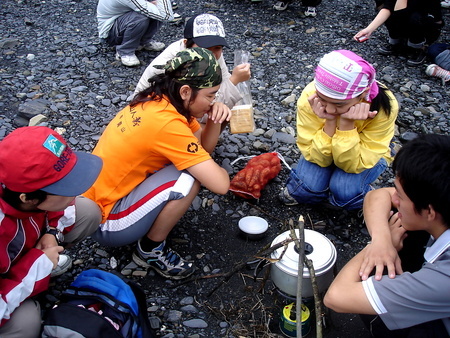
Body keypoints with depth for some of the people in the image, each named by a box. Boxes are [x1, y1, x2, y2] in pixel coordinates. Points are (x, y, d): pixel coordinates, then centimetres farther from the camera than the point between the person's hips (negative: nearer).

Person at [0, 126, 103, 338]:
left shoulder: (27, 179, -27)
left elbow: (58, 201, -1)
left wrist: (53, 232, -16)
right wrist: (39, 265, -28)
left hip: (21, 244, 5)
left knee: (88, 212, -4)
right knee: (25, 321, -31)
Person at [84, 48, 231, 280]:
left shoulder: (158, 99, -3)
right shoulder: (167, 123, -29)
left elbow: (202, 147, 7)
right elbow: (220, 185, -27)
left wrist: (215, 121, -13)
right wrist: (219, 171, -5)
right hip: (105, 224, -8)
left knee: (192, 161, 2)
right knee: (190, 177, -24)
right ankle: (151, 250, -2)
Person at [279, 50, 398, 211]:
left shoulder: (384, 106, -32)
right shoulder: (309, 97, -29)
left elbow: (353, 164, -30)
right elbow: (319, 158, -24)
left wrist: (346, 123, -42)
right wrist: (330, 122, -39)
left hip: (366, 154, -1)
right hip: (322, 150, 1)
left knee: (345, 190, -29)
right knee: (308, 186, -26)